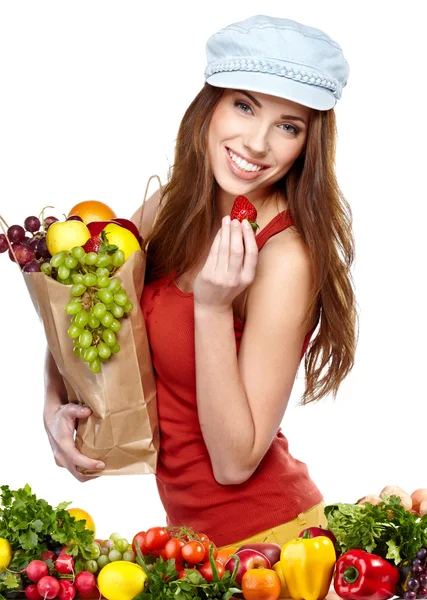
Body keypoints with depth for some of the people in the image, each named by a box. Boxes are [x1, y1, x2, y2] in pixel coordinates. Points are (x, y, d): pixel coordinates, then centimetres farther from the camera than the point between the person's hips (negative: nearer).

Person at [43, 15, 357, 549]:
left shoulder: (287, 257, -25)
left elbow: (236, 463, -23)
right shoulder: (169, 209, -6)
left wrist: (213, 306, -31)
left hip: (258, 540, -6)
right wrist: (55, 404, -9)